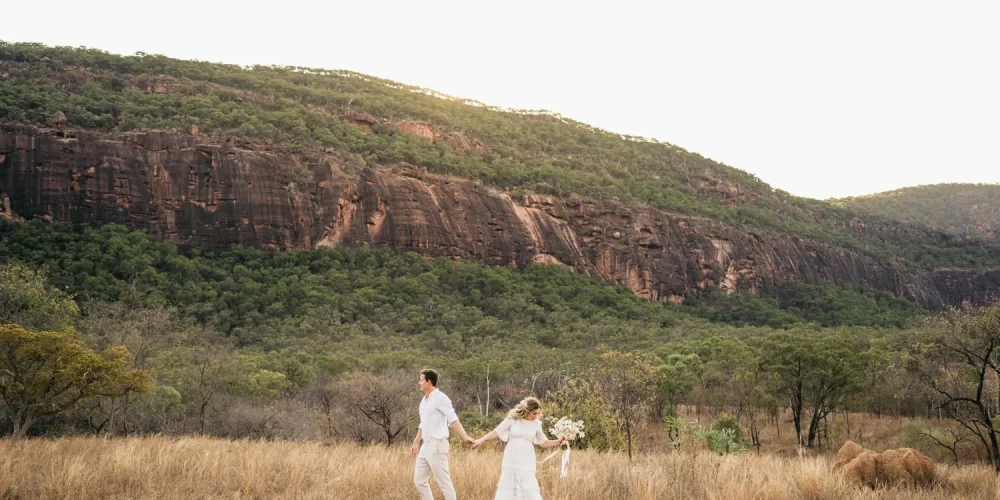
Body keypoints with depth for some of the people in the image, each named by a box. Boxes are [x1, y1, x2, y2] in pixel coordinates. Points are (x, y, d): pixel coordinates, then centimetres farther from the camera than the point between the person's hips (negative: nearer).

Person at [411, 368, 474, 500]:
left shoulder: (440, 398, -13)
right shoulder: (424, 400, 15)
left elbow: (453, 420, -24)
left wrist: (465, 437, -36)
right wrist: (416, 443, 31)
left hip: (437, 446, -9)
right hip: (426, 446, 9)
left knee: (444, 483, -4)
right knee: (419, 480, 11)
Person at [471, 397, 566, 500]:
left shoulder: (536, 424, 2)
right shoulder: (512, 420, -5)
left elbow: (543, 443, 7)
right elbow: (496, 432, -2)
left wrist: (559, 441, -6)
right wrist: (481, 440, -11)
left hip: (526, 462, 1)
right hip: (511, 461, -1)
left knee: (530, 491, -3)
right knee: (505, 491, 5)